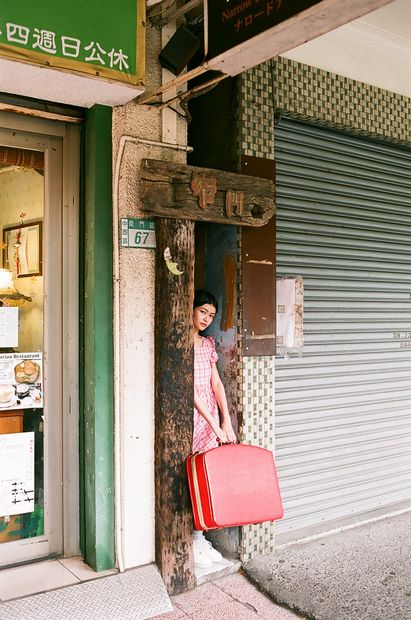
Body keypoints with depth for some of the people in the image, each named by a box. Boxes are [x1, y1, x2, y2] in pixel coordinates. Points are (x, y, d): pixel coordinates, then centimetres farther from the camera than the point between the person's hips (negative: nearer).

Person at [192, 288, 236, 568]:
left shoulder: (208, 343, 13)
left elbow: (216, 383, 9)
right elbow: (189, 387, -16)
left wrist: (226, 421, -1)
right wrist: (214, 424, -18)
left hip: (211, 417, 7)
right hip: (190, 416, -7)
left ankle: (200, 537, 21)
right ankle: (190, 543, 10)